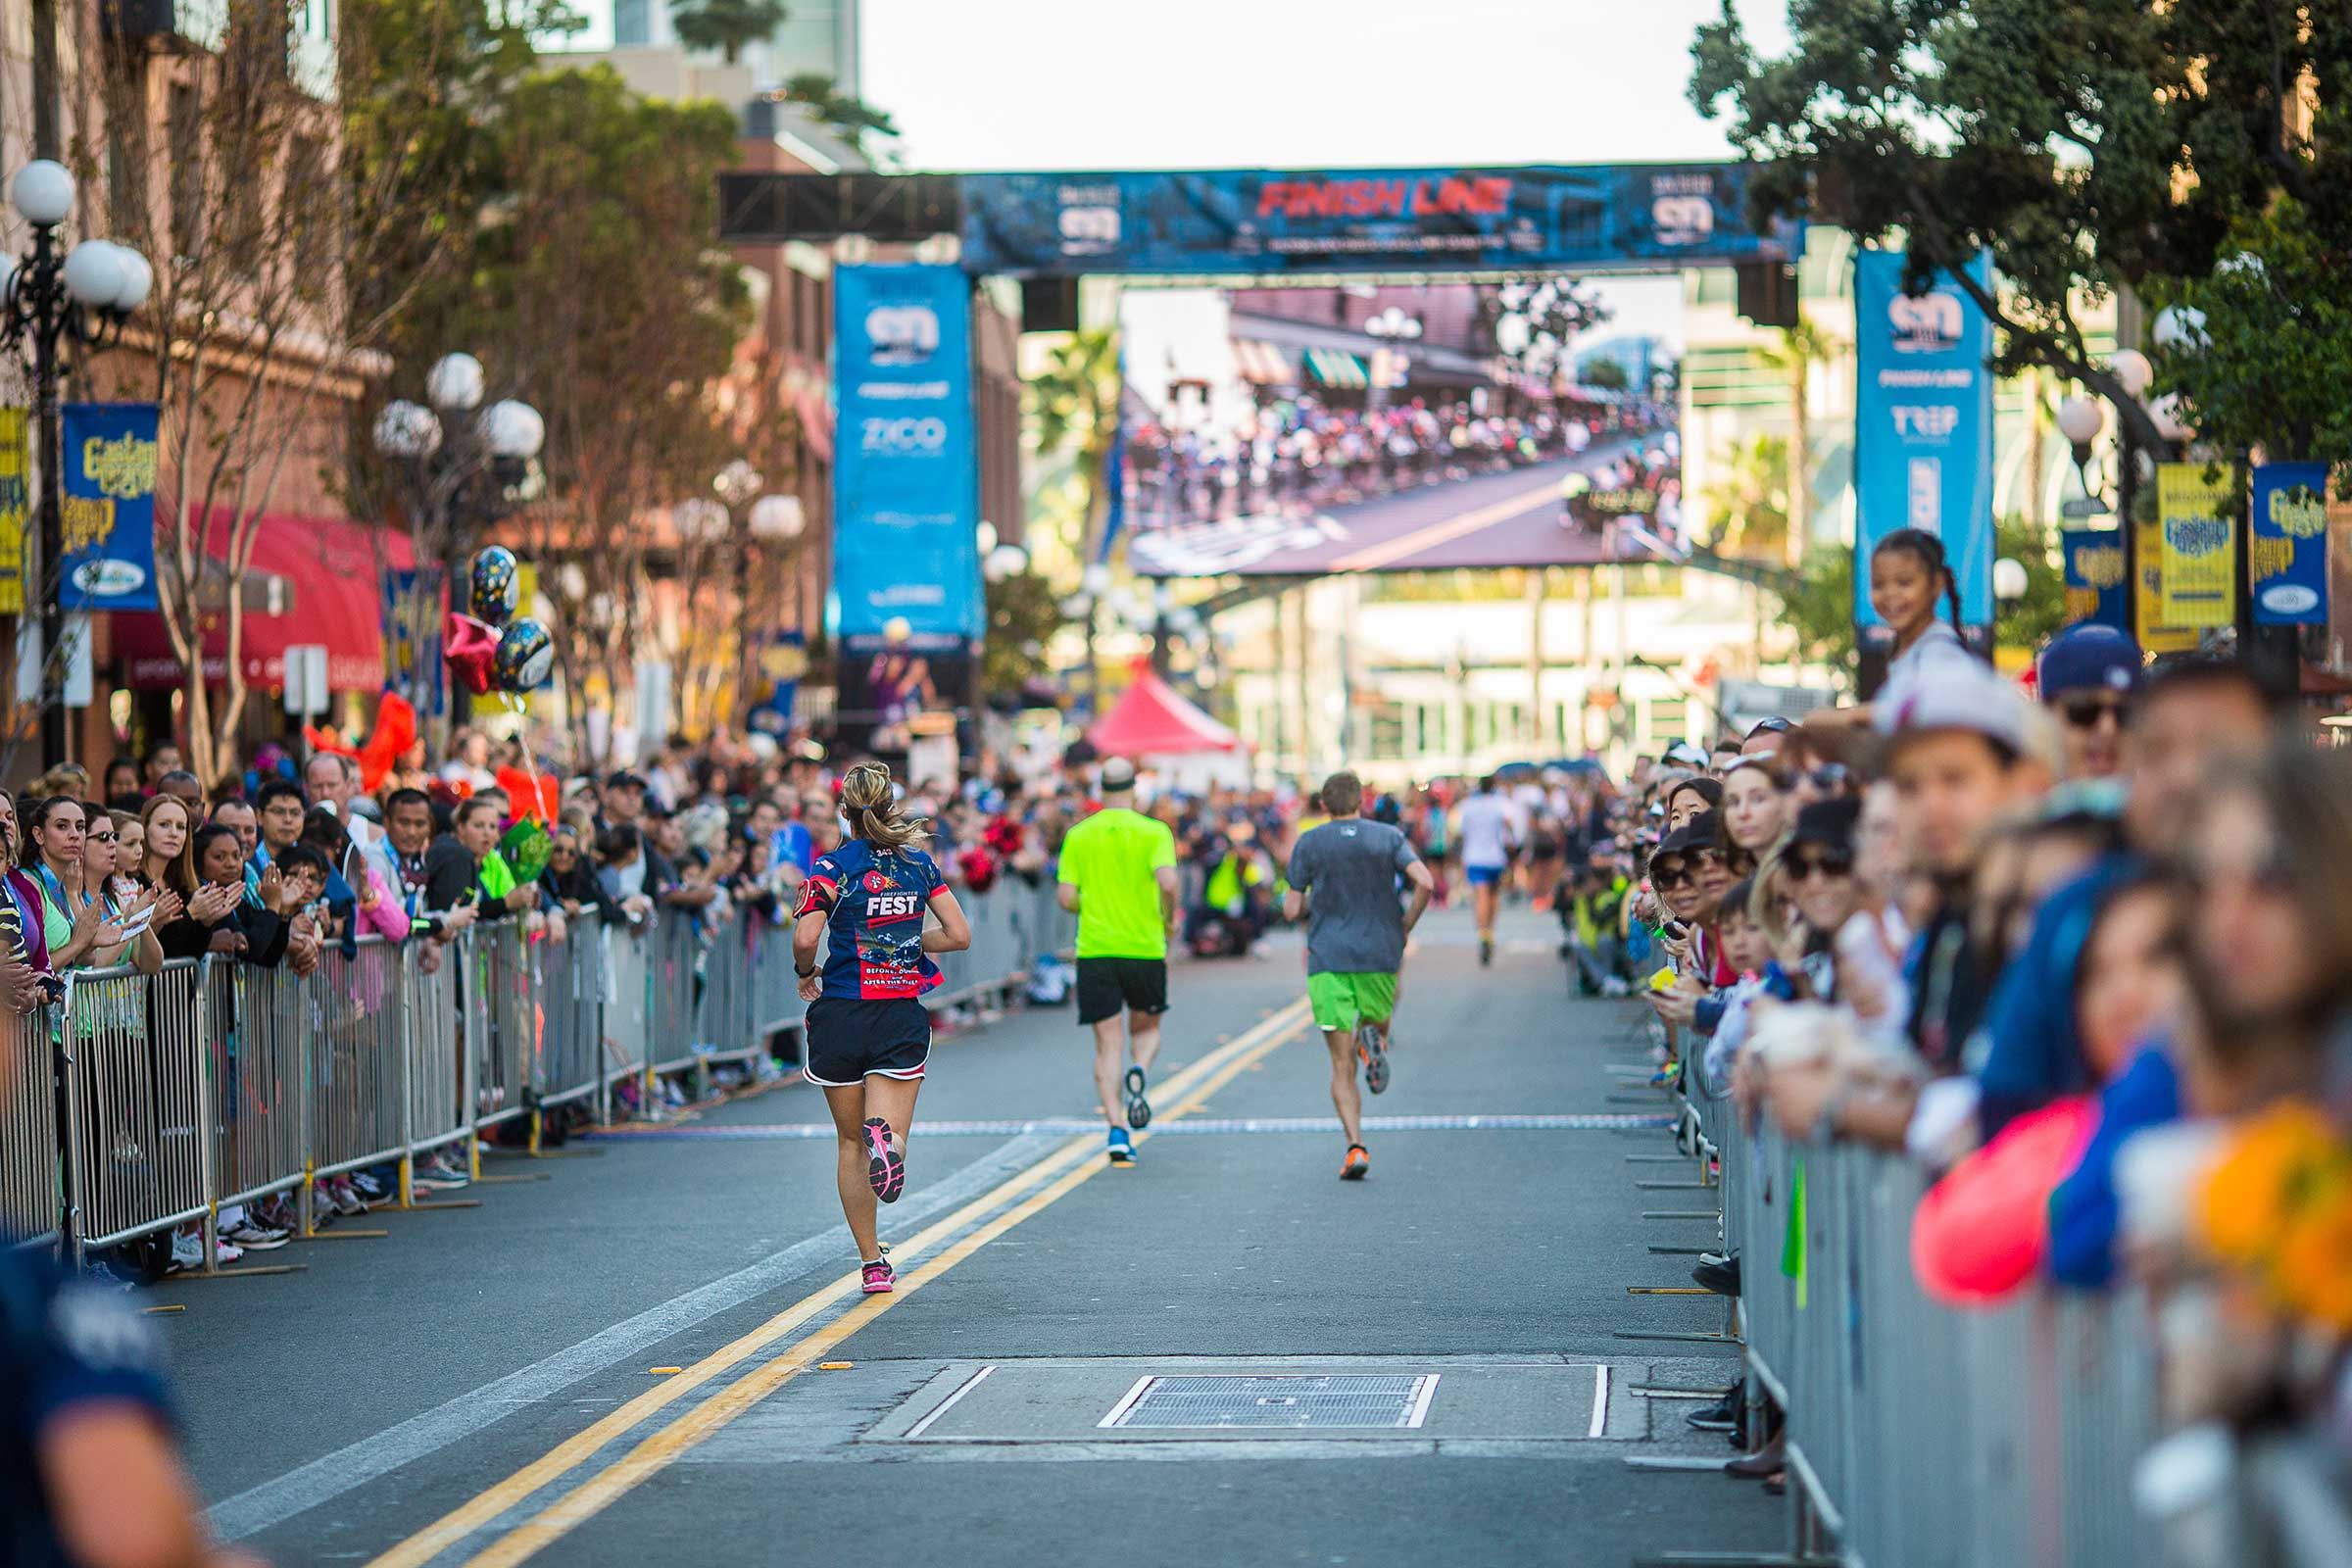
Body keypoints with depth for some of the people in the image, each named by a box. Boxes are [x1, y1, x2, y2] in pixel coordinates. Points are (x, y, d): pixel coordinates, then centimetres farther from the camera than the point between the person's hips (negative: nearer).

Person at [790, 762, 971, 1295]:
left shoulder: (834, 867, -5)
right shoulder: (919, 864, 5)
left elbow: (805, 938, -17)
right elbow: (959, 935, 4)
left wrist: (806, 973, 4)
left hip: (842, 1014, -1)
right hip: (903, 1018, 1)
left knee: (851, 1144, 15)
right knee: (884, 1142, -1)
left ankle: (872, 1264, 16)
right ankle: (887, 1139, -39)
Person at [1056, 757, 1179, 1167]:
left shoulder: (1078, 835, 3)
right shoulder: (1153, 831, -3)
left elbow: (1066, 897, -1)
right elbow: (1168, 881, -18)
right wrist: (1169, 918, 1)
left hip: (1094, 949, 1)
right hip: (1145, 948, -1)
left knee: (1108, 1045, 5)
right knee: (1147, 1028, 20)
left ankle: (1116, 1130, -7)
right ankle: (1140, 1073, -13)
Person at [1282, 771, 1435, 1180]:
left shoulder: (1308, 844, 4)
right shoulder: (1389, 837, 4)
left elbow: (1291, 909, 2)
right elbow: (1425, 883, -10)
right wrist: (1404, 929, 4)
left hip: (1328, 960, 0)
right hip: (1380, 956, 0)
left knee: (1342, 1065, 0)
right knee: (1377, 1023, 27)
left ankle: (1355, 1146, -15)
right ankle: (1372, 1040, -10)